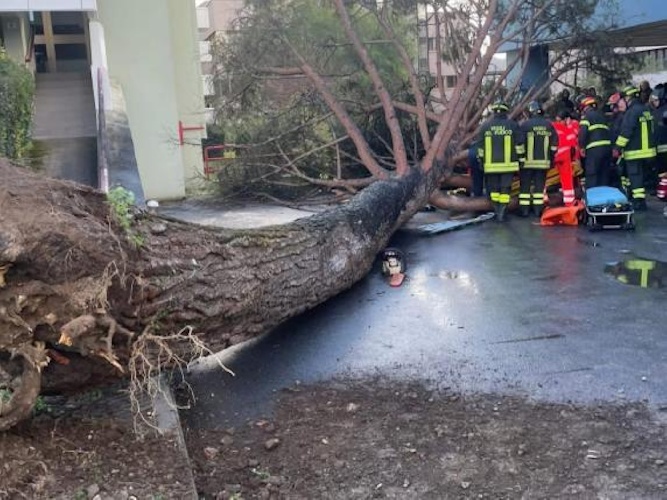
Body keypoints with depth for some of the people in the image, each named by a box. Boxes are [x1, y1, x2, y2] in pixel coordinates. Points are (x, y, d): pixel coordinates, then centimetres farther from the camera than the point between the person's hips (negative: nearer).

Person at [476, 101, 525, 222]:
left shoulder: (485, 126, 4)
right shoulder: (513, 125, 0)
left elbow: (481, 147, 6)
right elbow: (519, 146, -1)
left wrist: (482, 162, 13)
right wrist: (520, 161, 7)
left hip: (491, 165, 1)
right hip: (508, 164, -1)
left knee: (494, 188, 13)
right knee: (505, 189, 3)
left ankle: (497, 211, 13)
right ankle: (501, 214, 0)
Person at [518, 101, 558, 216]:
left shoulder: (525, 125, -8)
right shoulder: (548, 125, 5)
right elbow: (554, 142, 9)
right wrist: (551, 159, 16)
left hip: (528, 161, -3)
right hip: (543, 161, 3)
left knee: (525, 185, 3)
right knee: (540, 185, 9)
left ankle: (524, 210, 3)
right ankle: (538, 209, 9)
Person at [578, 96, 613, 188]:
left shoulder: (587, 115, 3)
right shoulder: (602, 116, 26)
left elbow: (583, 131, -11)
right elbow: (608, 131, 22)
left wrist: (582, 146, -5)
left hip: (594, 148, -7)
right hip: (607, 146, 7)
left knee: (591, 176, -7)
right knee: (604, 175, 13)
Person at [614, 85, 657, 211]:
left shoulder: (632, 111, -16)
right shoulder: (646, 109, 12)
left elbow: (626, 132, -21)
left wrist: (618, 147, -17)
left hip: (635, 152, -9)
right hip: (647, 149, 9)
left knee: (635, 177, -4)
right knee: (639, 175, 18)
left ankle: (639, 202, -5)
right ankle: (637, 197, 27)